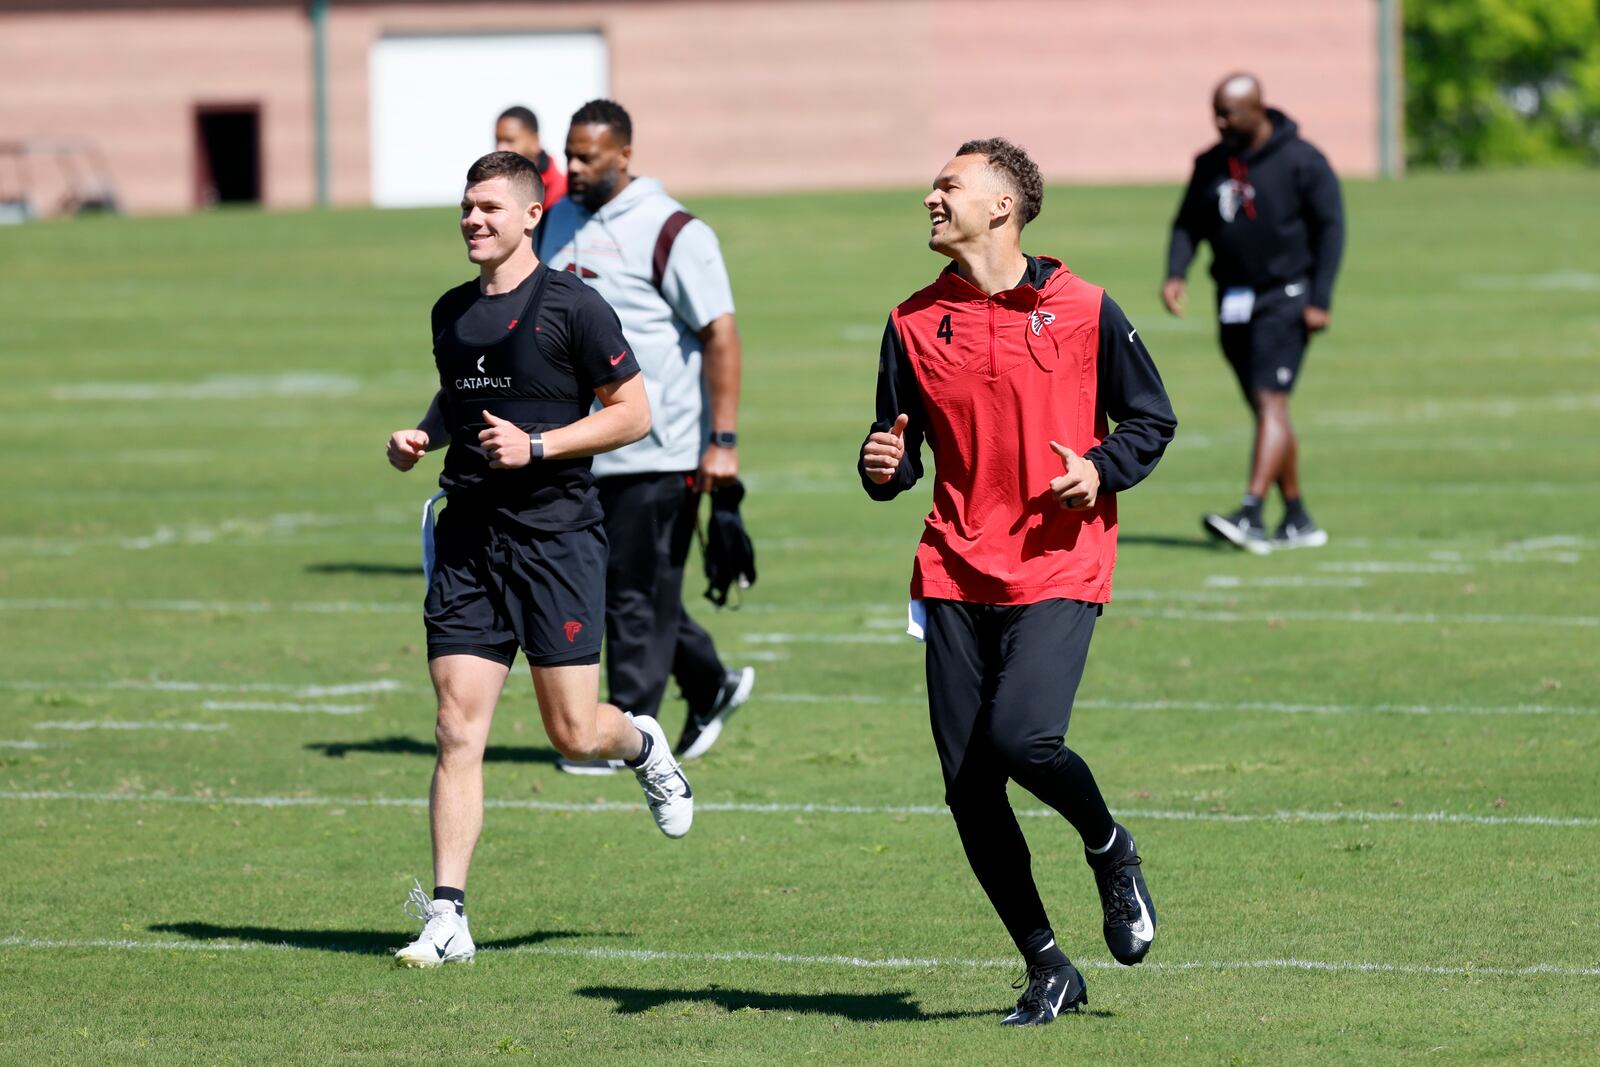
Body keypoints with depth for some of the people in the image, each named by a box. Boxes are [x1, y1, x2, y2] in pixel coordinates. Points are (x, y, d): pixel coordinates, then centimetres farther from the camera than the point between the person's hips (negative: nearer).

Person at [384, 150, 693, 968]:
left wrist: (537, 446, -16)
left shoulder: (572, 307, -7)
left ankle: (643, 746, 35)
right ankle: (446, 916, -5)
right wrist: (421, 435, 8)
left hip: (557, 532, -5)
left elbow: (633, 412, -6)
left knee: (573, 734, -2)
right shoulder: (451, 312, 12)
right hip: (469, 539, 5)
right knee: (458, 730, -5)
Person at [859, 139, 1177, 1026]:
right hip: (955, 575, 4)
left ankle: (1111, 852, 9)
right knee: (967, 783, -2)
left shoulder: (1083, 311, -1)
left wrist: (1101, 470, -11)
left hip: (1057, 569, -4)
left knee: (1022, 736, -24)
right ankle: (1048, 971, 12)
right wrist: (882, 468, -8)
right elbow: (900, 450, 14)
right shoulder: (915, 323, 8)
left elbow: (1150, 419, 8)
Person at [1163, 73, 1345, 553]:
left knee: (1271, 404, -16)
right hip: (1234, 305, 7)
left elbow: (1330, 229, -7)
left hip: (1284, 301, -7)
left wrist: (1320, 300, -14)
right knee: (1267, 411, 10)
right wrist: (1175, 274, -6)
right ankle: (1298, 521, 18)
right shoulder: (1211, 165, 9)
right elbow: (1189, 224, 13)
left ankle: (1250, 514, -26)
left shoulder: (1301, 162, -8)